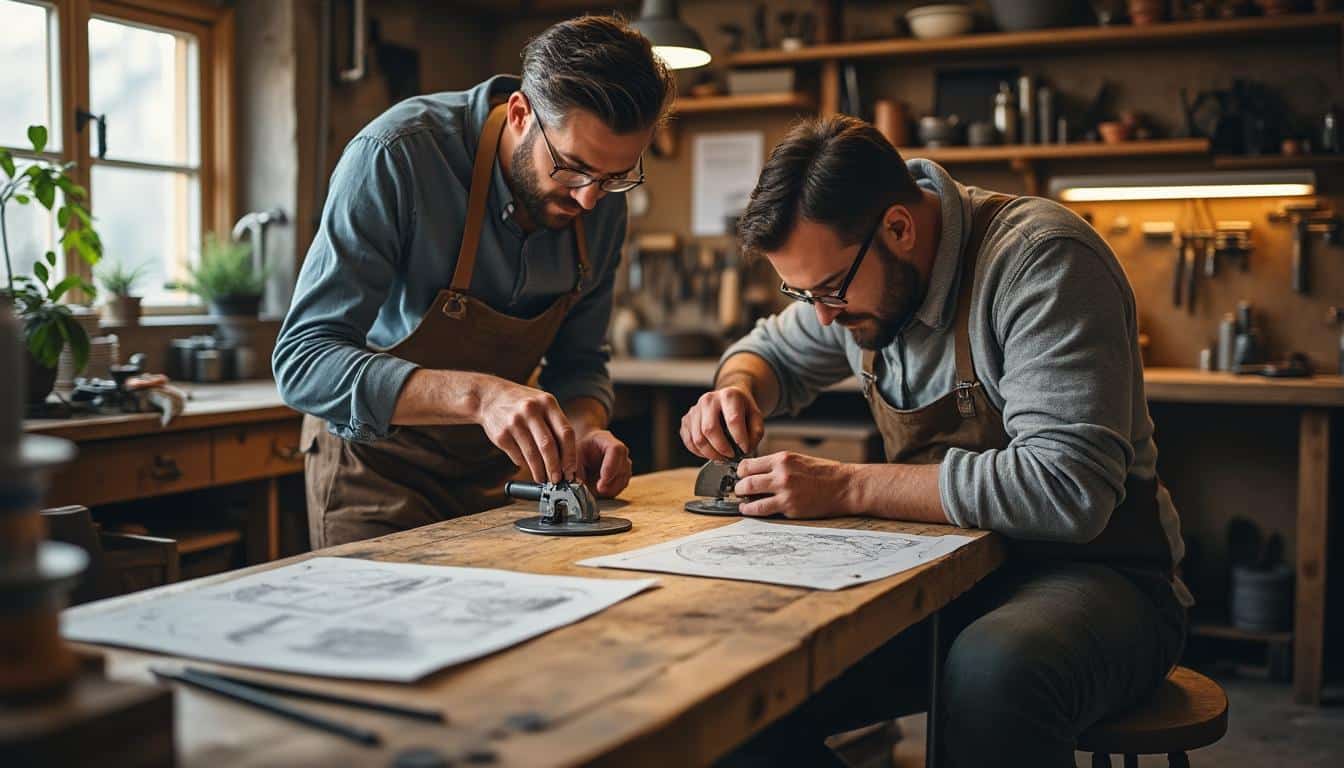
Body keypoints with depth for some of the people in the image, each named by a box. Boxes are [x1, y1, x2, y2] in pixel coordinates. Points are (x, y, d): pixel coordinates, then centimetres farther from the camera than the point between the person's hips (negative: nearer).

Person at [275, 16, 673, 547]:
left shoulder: (602, 200, -10)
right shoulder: (394, 157, -27)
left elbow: (579, 361, 1)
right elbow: (302, 361, -32)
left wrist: (583, 432, -22)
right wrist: (476, 394, -45)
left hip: (492, 469, 5)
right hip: (377, 460, -5)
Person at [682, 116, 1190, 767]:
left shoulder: (1040, 259, -21)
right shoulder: (848, 267, 3)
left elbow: (1067, 488, -30)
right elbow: (774, 352, 23)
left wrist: (846, 488, -27)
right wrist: (737, 388, -2)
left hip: (1093, 573, -5)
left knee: (990, 673, -40)